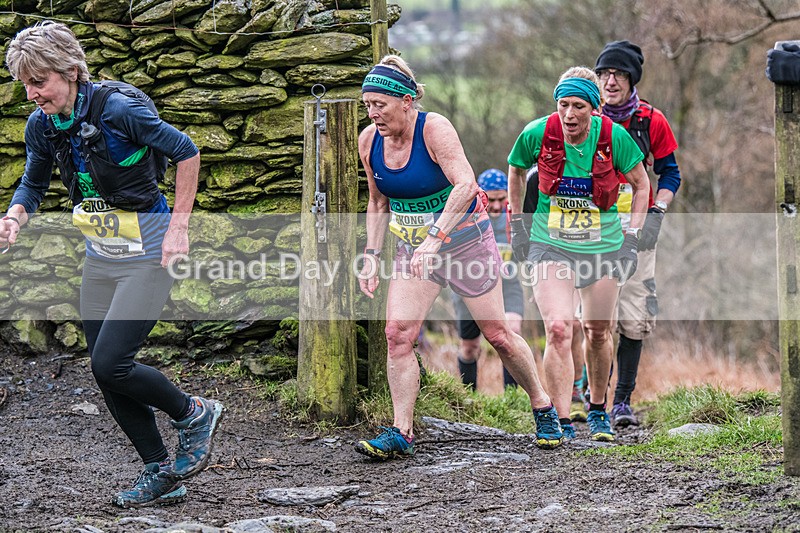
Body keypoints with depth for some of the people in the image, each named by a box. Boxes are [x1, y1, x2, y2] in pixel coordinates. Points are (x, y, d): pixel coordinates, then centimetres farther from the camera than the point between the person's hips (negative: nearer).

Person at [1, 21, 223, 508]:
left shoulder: (118, 111, -22)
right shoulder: (41, 126, -2)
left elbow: (187, 152, -13)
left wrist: (179, 226, -13)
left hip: (148, 253, -7)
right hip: (101, 256, 7)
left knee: (110, 364, -15)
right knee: (106, 374, 5)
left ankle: (194, 413, 10)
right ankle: (162, 475, 18)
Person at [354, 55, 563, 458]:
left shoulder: (434, 129, -23)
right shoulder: (369, 141, -4)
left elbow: (466, 184, -36)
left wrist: (435, 237, -44)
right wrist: (371, 256, 0)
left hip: (464, 240, -5)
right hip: (413, 249, 5)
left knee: (497, 334, 4)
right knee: (397, 334, -12)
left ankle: (543, 409, 24)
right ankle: (401, 432, -10)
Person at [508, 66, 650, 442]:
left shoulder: (614, 136, -14)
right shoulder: (538, 134, -13)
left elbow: (641, 184, 2)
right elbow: (516, 172, 9)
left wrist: (632, 238, -3)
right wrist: (517, 224, 7)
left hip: (602, 247, 1)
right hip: (551, 245, -1)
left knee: (598, 332, 12)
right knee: (558, 329, -18)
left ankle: (598, 411, 35)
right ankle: (562, 422, -16)